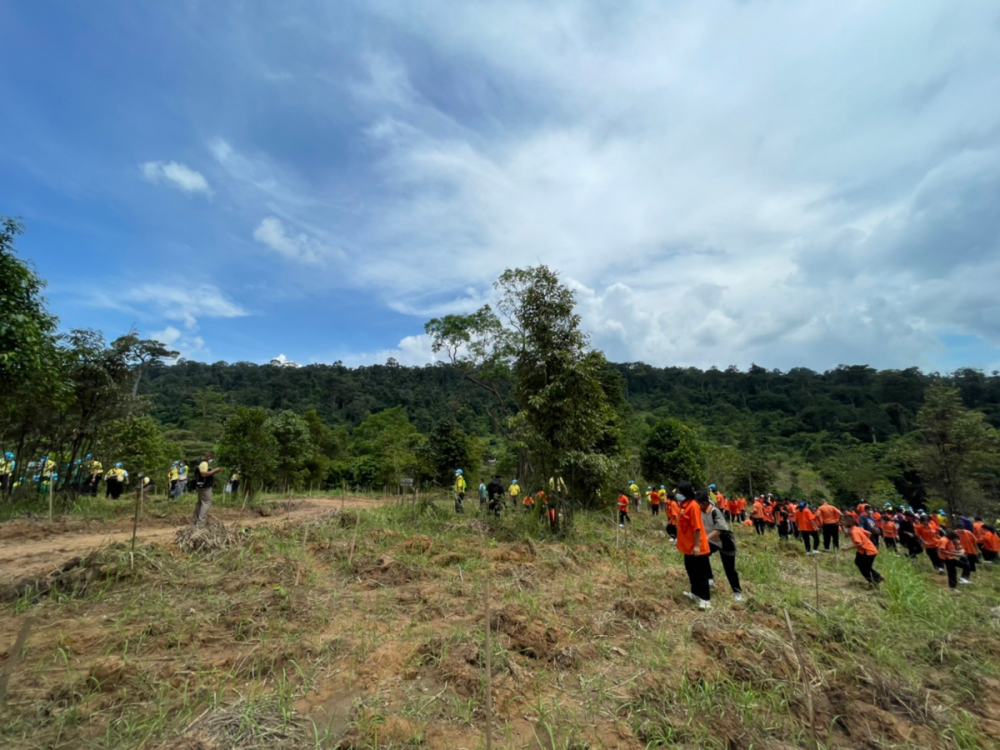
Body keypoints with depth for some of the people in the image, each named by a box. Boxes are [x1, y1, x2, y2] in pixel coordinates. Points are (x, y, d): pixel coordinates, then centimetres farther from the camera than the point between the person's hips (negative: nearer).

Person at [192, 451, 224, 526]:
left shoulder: (204, 463, 16)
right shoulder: (204, 463, -16)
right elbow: (203, 474, -28)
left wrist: (214, 471, 13)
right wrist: (214, 471, -23)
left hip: (202, 486, 11)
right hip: (205, 487, -11)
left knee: (200, 503, 17)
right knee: (206, 503, -9)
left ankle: (194, 521, 24)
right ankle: (201, 522, -11)